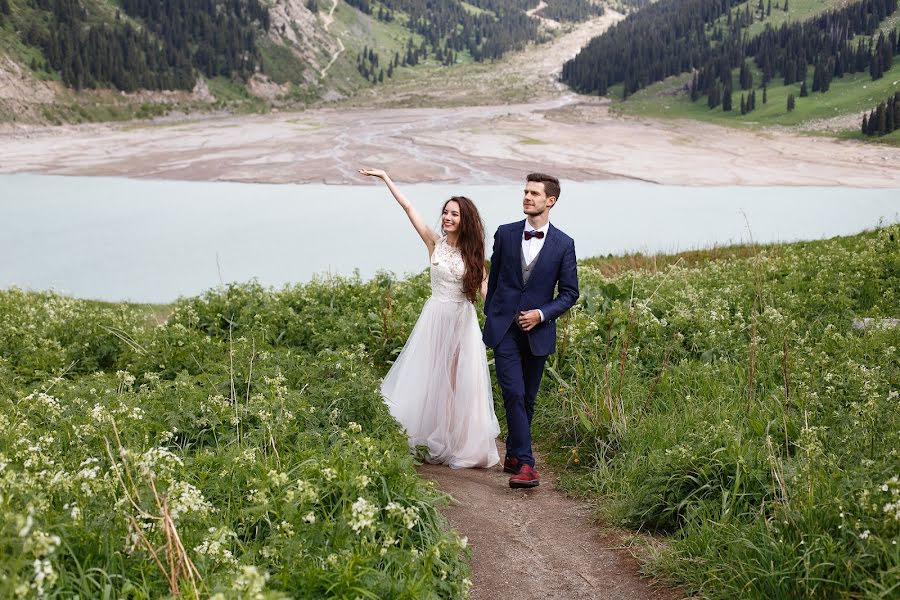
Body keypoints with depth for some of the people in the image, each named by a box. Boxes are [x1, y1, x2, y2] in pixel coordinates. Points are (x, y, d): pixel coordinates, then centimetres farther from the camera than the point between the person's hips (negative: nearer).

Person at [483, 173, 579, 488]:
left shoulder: (563, 244, -1)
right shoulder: (505, 234, 2)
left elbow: (569, 293, 3)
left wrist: (541, 314, -11)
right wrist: (490, 316, 14)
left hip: (538, 331, 1)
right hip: (504, 329, -1)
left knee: (527, 399, 11)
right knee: (514, 394, -12)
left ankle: (513, 456, 27)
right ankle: (525, 464, -13)